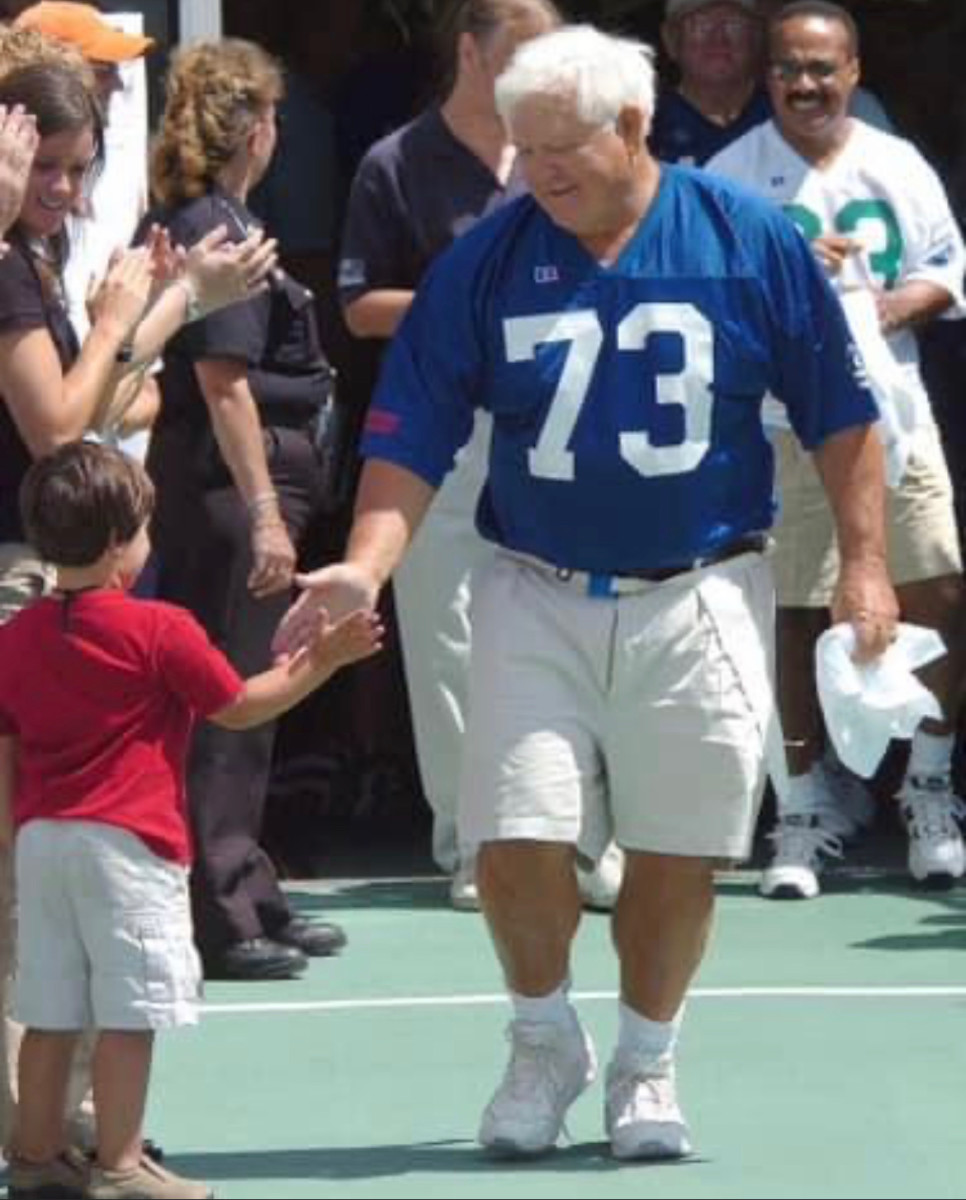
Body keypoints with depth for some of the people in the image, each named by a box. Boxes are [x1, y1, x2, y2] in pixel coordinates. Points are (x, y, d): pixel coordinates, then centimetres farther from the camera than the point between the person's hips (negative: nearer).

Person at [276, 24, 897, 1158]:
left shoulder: (751, 242, -4)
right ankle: (544, 1043, 19)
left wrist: (863, 563, -1)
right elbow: (412, 437, -2)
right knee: (516, 843, -6)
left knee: (676, 854, 4)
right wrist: (367, 564, -16)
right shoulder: (484, 263, -2)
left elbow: (840, 412, 3)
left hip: (700, 597, -1)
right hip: (537, 598, 1)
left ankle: (646, 1064, 24)